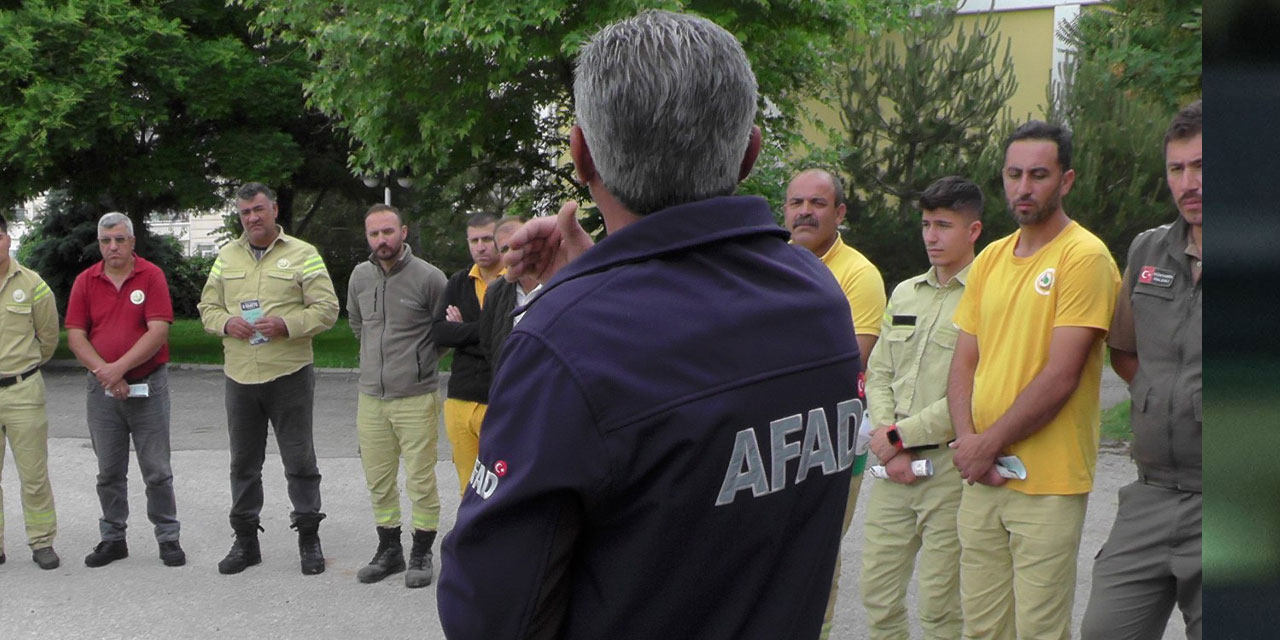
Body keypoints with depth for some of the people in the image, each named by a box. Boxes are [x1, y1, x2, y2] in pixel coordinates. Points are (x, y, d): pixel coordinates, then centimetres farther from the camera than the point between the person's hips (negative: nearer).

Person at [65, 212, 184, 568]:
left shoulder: (152, 276, -4)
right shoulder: (85, 281, 4)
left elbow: (158, 331, -13)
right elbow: (75, 336, 0)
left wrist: (119, 368, -17)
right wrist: (104, 372, -12)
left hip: (148, 386, -3)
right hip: (102, 390, 3)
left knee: (157, 470, 3)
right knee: (109, 472, 11)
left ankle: (168, 538, 12)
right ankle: (112, 539, 22)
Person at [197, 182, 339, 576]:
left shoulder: (302, 255, -1)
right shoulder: (227, 257, 11)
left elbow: (326, 309, -5)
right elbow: (207, 307, 14)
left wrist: (286, 325, -19)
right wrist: (226, 323, -8)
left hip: (290, 375, -4)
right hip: (240, 377, 4)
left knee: (300, 460, 2)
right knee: (243, 461, 11)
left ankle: (308, 538, 13)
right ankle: (245, 539, 22)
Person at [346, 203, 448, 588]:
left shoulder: (428, 278, -10)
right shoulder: (360, 277, 5)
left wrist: (421, 364, 5)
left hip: (416, 398, -5)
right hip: (370, 398, 5)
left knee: (420, 483, -1)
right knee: (378, 482, 13)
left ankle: (421, 555, 13)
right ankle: (389, 551, 27)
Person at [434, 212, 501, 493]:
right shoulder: (458, 283, 13)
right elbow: (440, 332, 2)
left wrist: (463, 331, -4)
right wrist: (481, 331, -12)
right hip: (459, 399, 5)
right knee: (469, 490, 10)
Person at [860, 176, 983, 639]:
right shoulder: (904, 293, 16)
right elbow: (878, 374, 13)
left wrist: (901, 435, -10)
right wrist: (890, 448, -2)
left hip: (950, 467, -6)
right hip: (894, 468, 6)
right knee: (877, 595, 10)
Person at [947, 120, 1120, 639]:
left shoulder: (1084, 257, -9)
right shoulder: (990, 258, 13)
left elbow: (1061, 377, -15)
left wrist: (989, 443, -11)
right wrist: (967, 440, -4)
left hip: (1048, 484, -6)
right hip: (981, 479, 6)